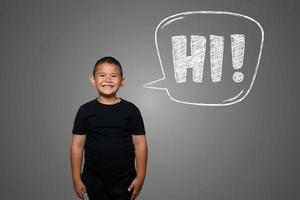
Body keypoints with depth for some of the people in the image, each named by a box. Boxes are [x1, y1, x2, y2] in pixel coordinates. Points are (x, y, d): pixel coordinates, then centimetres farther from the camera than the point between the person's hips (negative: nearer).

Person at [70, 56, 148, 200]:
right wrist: (76, 178, -1)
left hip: (124, 180, -1)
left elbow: (140, 144, -3)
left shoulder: (131, 110, -5)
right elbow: (77, 145, -1)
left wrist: (140, 176, -5)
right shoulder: (85, 110, -4)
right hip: (93, 180, 1)